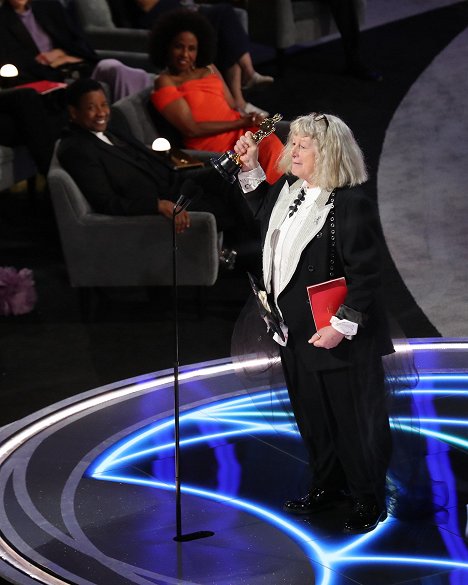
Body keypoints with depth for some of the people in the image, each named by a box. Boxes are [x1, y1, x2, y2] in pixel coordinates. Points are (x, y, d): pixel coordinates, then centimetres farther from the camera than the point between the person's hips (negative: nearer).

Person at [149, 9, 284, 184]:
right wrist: (241, 122, -8)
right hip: (210, 142, -6)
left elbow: (233, 108, 17)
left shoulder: (209, 70, 21)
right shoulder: (165, 83, 1)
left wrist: (252, 119, -7)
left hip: (240, 130, 6)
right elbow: (191, 129, -8)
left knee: (270, 143, -28)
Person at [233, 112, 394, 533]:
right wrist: (250, 168, 16)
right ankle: (328, 486, 37)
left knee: (354, 419, 4)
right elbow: (264, 211, 28)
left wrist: (342, 326, -23)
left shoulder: (351, 204, -21)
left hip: (337, 339, -8)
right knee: (311, 415, 20)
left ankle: (369, 501, 18)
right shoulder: (289, 190, 4)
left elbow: (364, 274, -22)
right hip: (296, 331, 9)